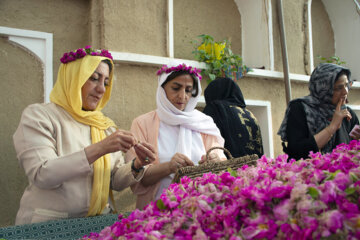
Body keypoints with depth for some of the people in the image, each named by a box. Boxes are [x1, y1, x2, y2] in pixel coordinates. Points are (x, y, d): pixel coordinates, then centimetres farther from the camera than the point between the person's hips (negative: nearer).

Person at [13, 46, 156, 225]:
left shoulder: (105, 125, 12)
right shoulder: (37, 116, -1)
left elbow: (115, 181, 11)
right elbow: (41, 176, -14)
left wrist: (136, 166, -8)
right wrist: (99, 148, -19)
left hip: (97, 223, 5)